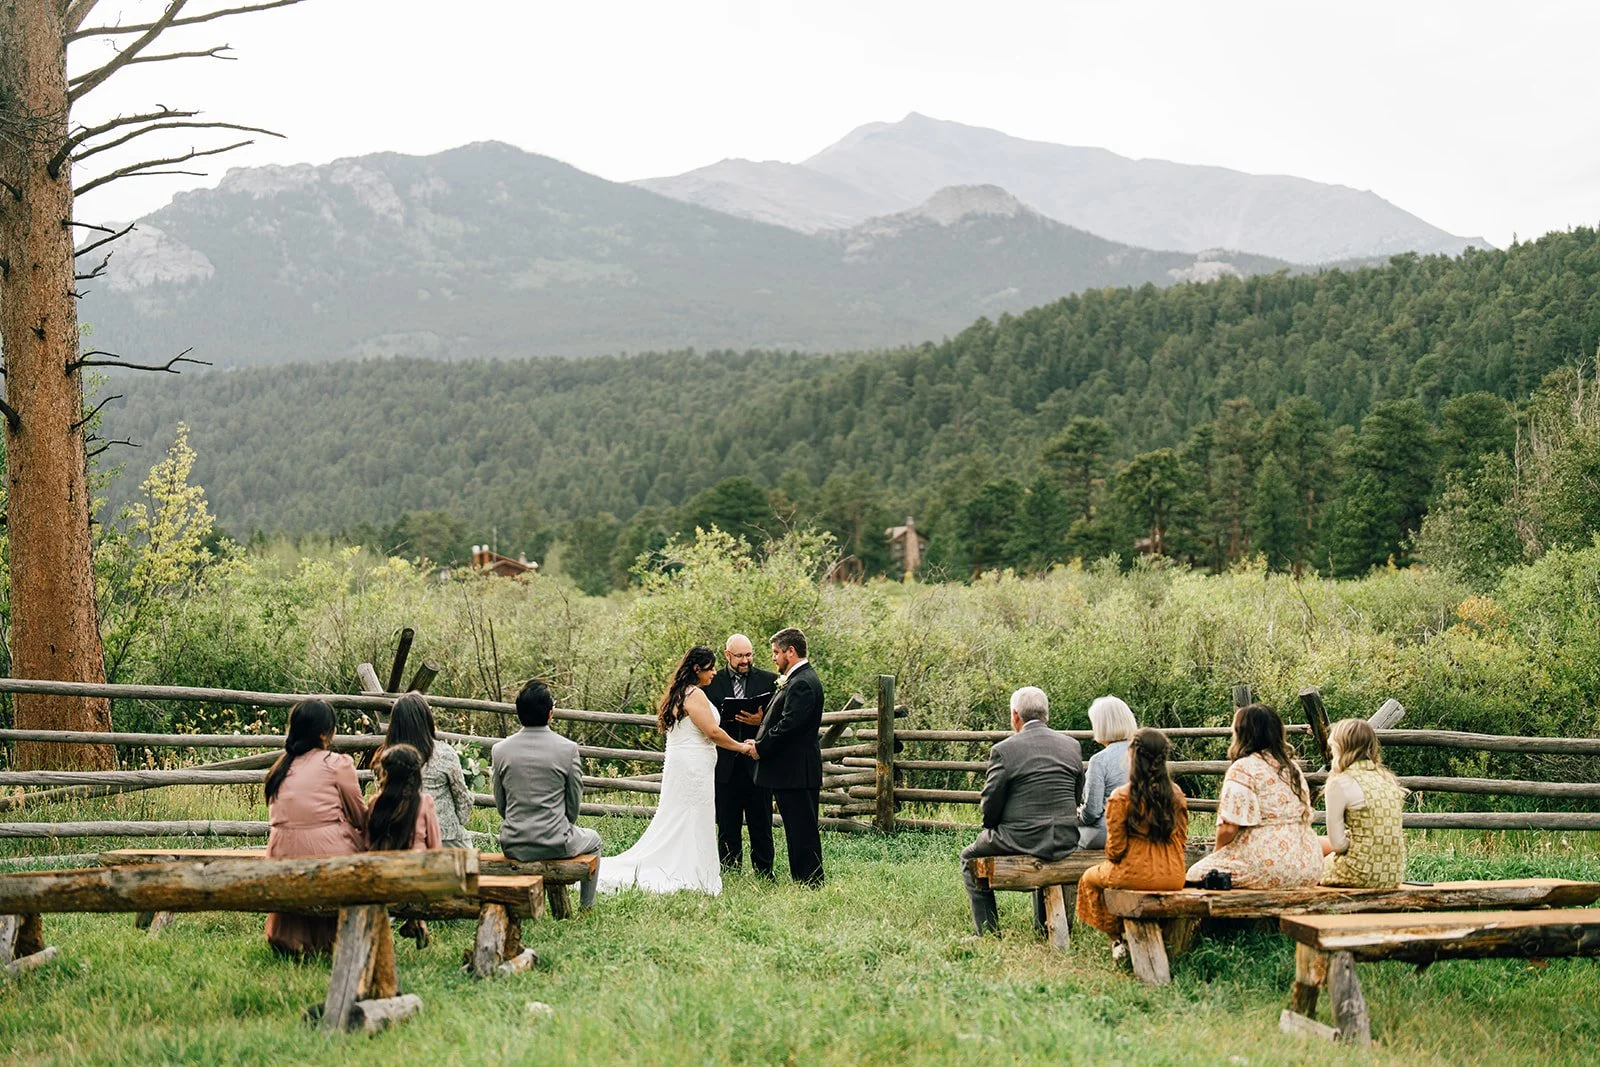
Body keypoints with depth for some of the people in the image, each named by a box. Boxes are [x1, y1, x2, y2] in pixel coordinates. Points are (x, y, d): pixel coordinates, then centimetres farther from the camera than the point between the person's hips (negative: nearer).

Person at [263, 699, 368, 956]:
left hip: (282, 858, 7)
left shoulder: (281, 766, 15)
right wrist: (366, 837, 28)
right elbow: (360, 817, 6)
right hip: (327, 853, -7)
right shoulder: (337, 763, -3)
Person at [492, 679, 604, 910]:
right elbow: (574, 804, -3)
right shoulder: (568, 749, -12)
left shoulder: (499, 750, -4)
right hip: (555, 844, -3)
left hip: (513, 846, 3)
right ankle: (586, 909, 34)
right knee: (593, 840, 30)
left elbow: (501, 805, 6)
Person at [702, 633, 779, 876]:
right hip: (725, 765, 1)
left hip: (757, 763, 0)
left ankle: (764, 874, 12)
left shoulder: (769, 680, 4)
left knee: (761, 825, 4)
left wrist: (761, 721, -16)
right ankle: (729, 875, 15)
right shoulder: (712, 682, 5)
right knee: (727, 826, 7)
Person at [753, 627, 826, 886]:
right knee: (798, 830, 14)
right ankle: (801, 881, 20)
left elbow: (788, 725, -24)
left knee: (803, 831, -5)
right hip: (794, 770, 11)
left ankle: (810, 882, 0)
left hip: (796, 772, -11)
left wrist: (760, 748, -14)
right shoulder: (798, 680, 16)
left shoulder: (802, 683, -18)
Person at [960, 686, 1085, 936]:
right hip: (1066, 840, 5)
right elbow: (1078, 798, 10)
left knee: (969, 857, 21)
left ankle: (989, 932, 18)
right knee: (1045, 855, 40)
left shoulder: (1003, 750, -11)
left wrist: (991, 829, 13)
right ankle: (1044, 927, 40)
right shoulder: (1072, 746, 4)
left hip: (1021, 840, -5)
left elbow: (990, 805, -7)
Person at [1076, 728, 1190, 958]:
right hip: (1173, 878, 5)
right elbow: (1181, 838, 8)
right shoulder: (1176, 795, -2)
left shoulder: (1121, 797, -15)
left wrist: (1111, 860, 12)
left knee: (1090, 878, 25)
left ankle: (1117, 939, 23)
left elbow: (1115, 848, -11)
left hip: (1135, 876, -5)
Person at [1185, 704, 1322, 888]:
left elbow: (1228, 827, -15)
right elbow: (1306, 817, 16)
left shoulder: (1243, 769, -10)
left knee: (1197, 873, 6)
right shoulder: (1292, 766, 13)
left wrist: (1217, 852, 6)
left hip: (1267, 864, -8)